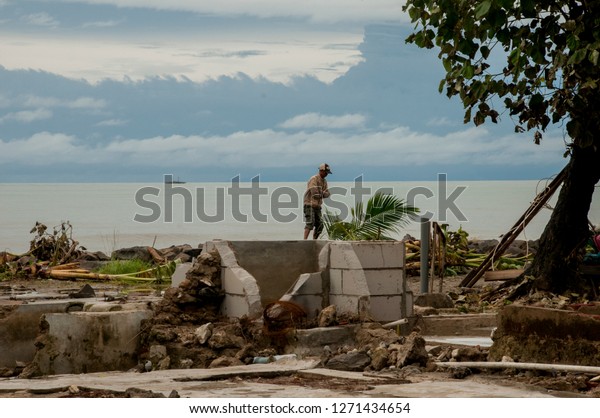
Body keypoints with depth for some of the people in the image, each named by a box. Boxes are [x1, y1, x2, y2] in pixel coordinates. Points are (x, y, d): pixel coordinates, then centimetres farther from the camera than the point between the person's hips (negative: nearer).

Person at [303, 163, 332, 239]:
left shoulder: (324, 181, 15)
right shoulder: (314, 179, -14)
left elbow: (327, 194, 11)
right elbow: (315, 194, -21)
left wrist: (320, 194, -9)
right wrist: (322, 194, -2)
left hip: (317, 206, 9)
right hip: (310, 205, -9)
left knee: (319, 225, 4)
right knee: (310, 223, -20)